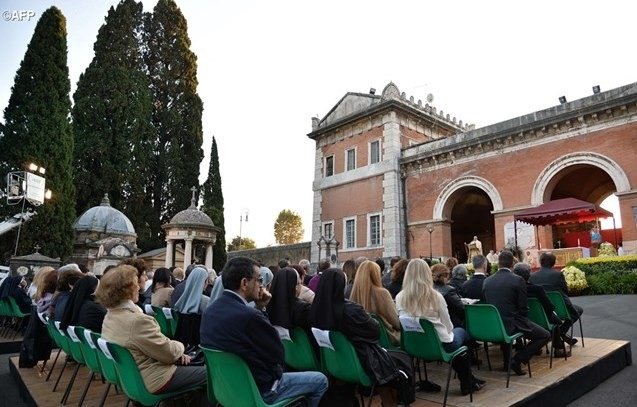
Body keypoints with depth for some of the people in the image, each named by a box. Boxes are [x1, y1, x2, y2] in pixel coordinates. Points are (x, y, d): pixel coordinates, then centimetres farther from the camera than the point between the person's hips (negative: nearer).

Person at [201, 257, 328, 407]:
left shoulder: (210, 310, -4)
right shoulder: (249, 316, -31)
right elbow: (278, 354, -16)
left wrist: (259, 308, -3)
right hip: (257, 390, -8)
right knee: (320, 380, 7)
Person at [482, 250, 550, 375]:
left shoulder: (487, 281, 2)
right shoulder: (518, 280, -10)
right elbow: (523, 307, -7)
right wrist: (524, 323, 12)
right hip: (512, 323, -5)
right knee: (545, 335, 11)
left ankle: (507, 361, 33)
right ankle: (517, 360, 0)